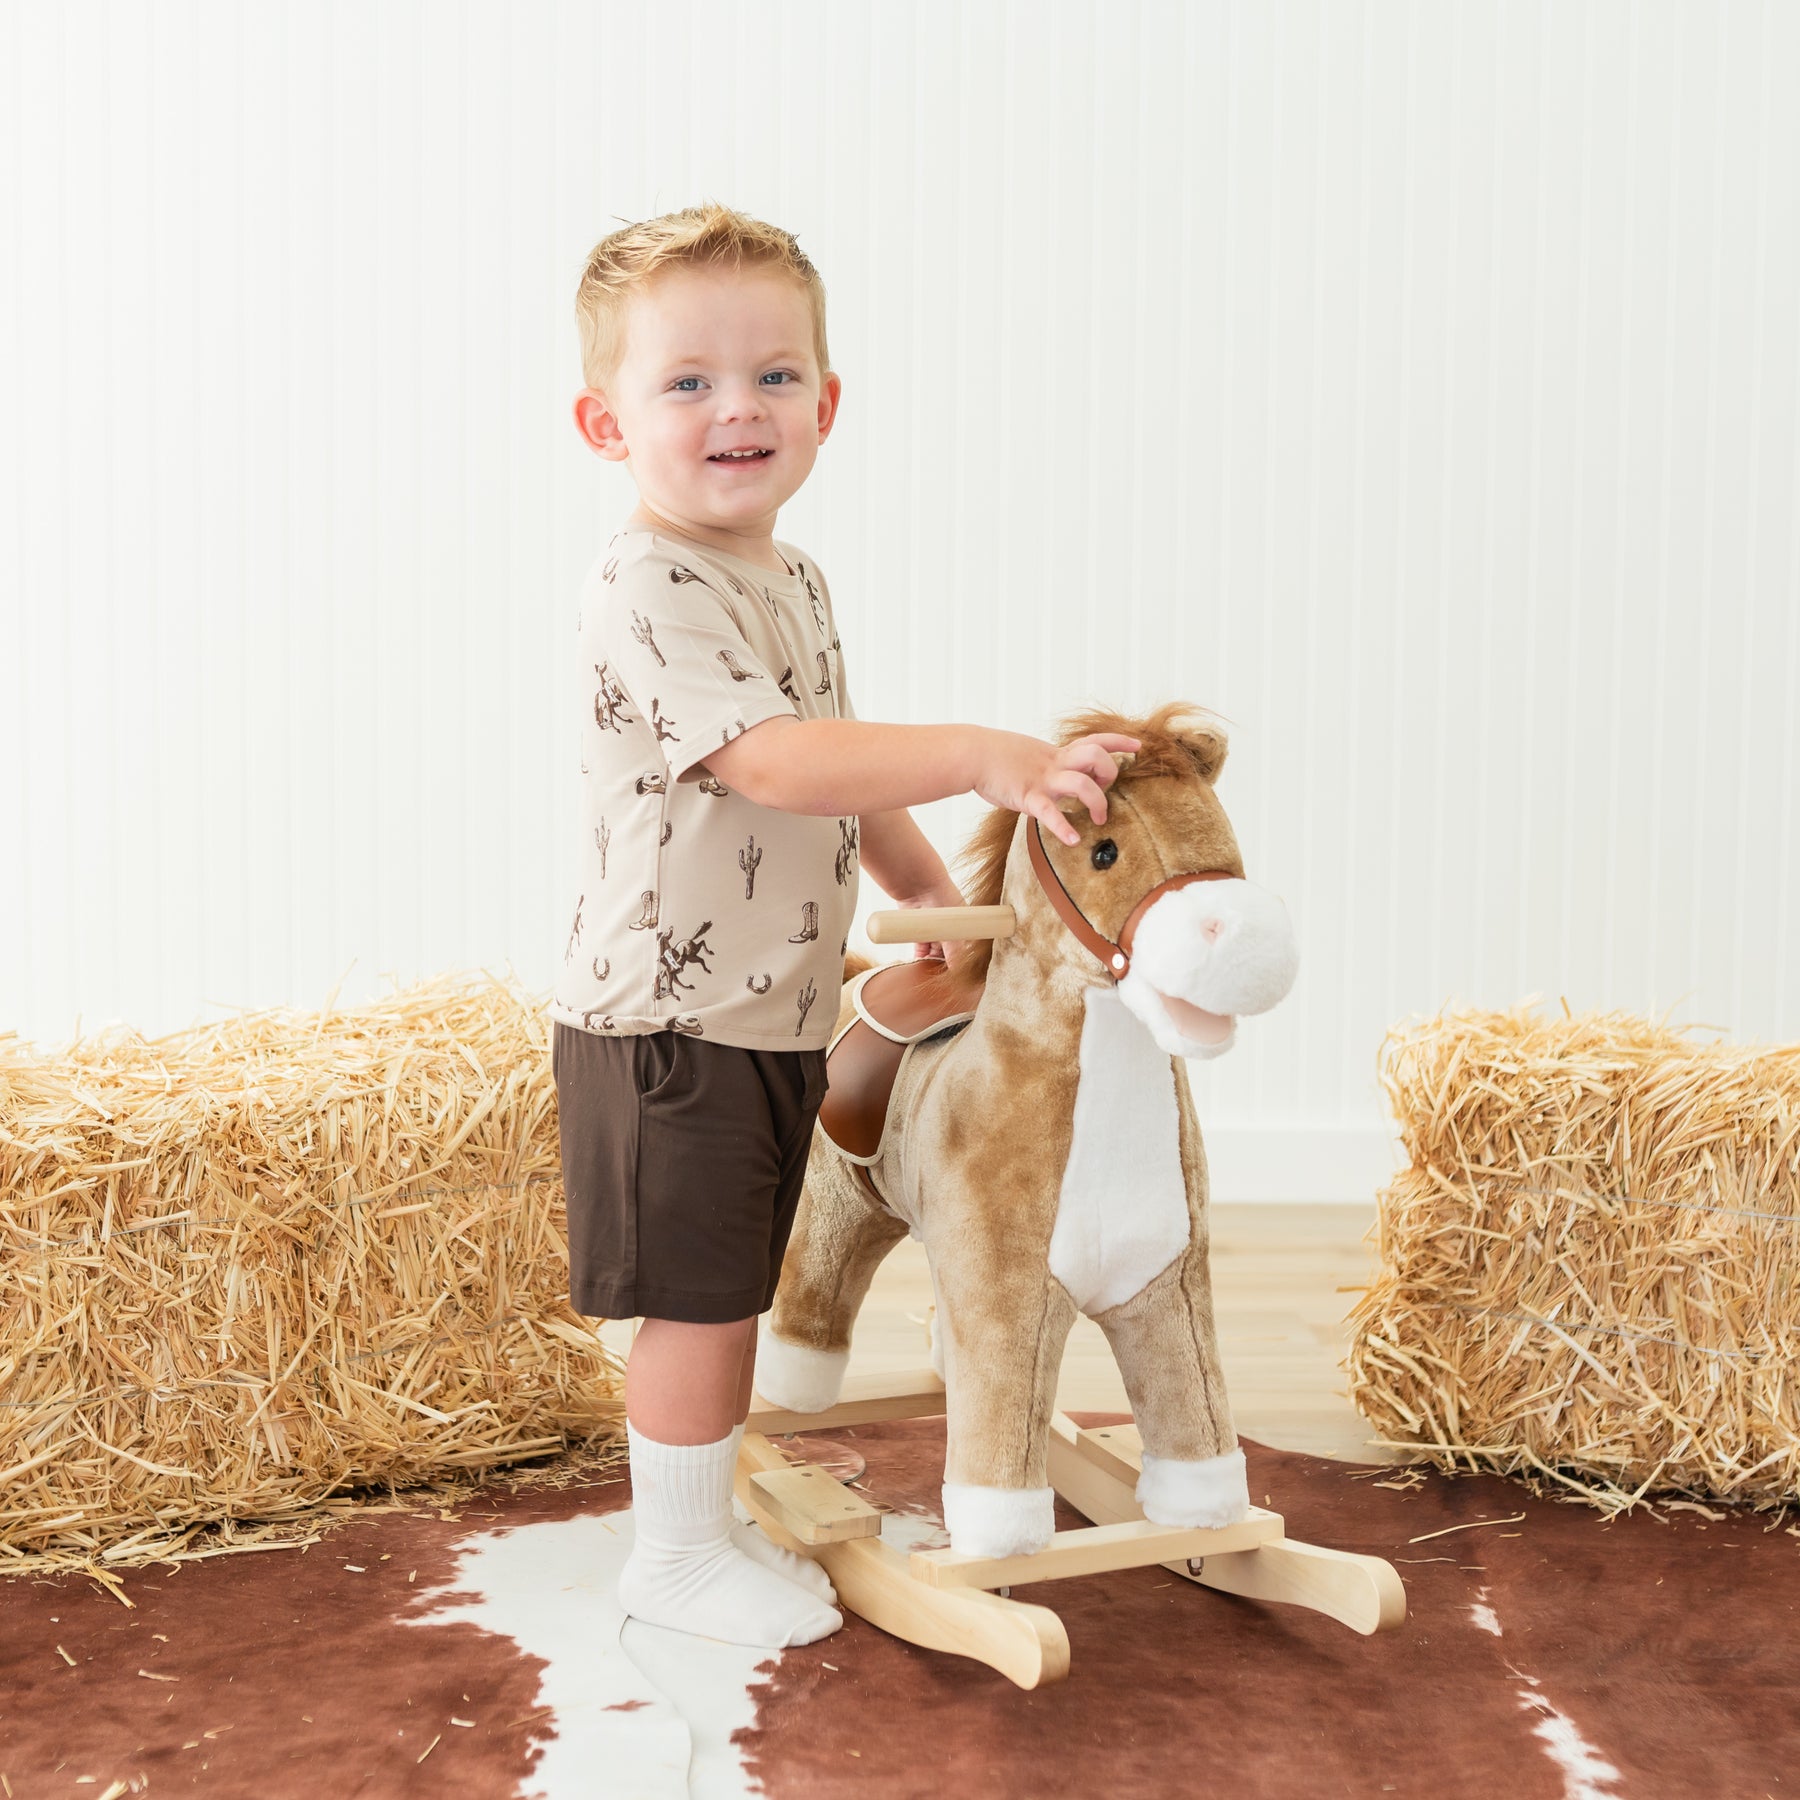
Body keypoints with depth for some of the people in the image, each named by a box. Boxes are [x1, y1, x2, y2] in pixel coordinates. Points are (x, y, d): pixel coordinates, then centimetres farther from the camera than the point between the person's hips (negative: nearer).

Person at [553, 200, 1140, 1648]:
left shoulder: (795, 581, 11)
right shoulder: (647, 593, -20)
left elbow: (839, 768, 23)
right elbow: (772, 762, -33)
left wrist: (932, 886, 17)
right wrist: (985, 757, -38)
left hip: (777, 1013, 9)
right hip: (669, 1022, -9)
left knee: (733, 1291, 19)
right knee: (695, 1300, 2)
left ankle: (706, 1516, 35)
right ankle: (677, 1553, 20)